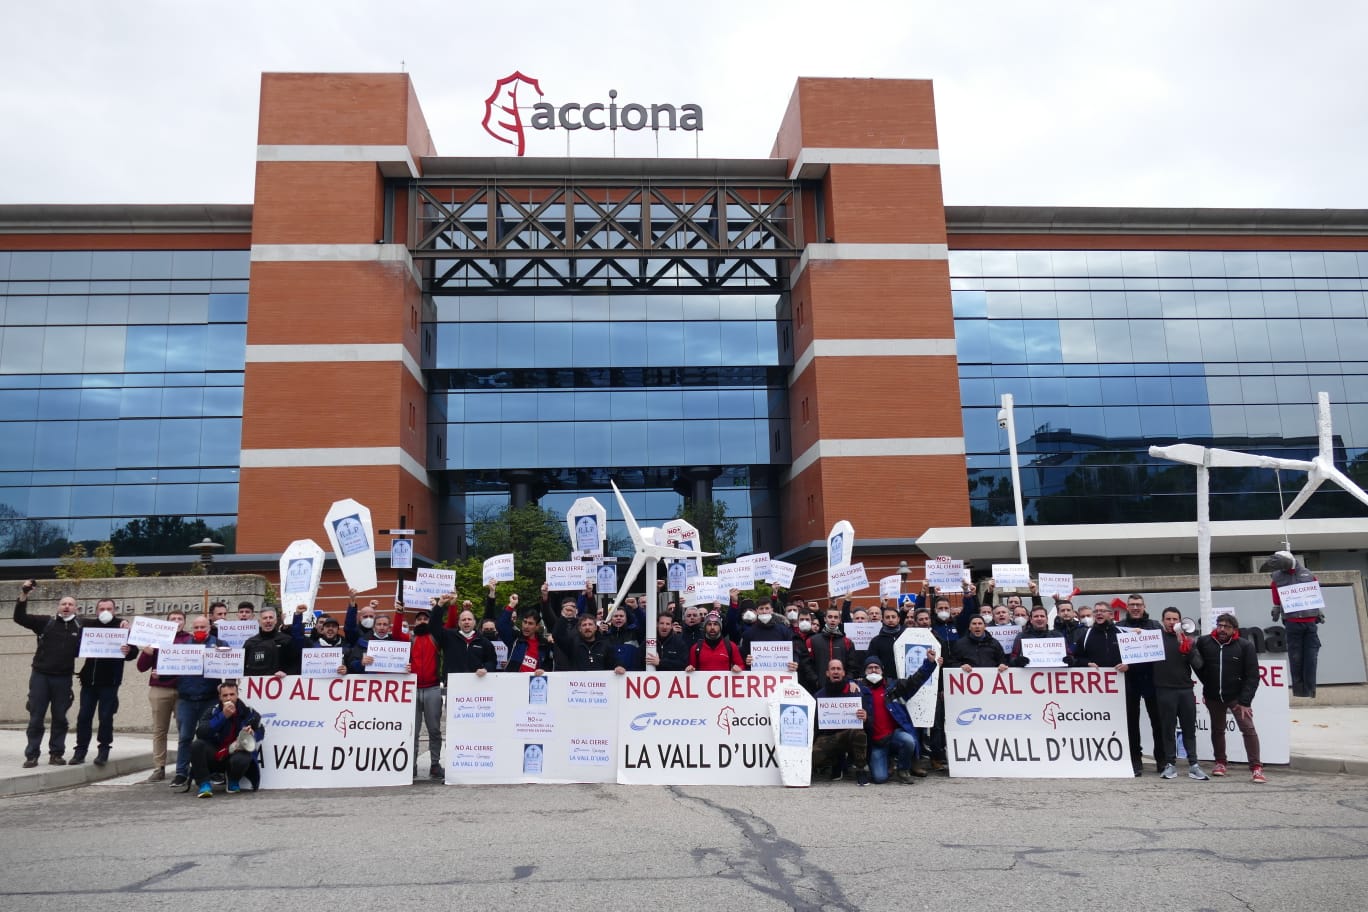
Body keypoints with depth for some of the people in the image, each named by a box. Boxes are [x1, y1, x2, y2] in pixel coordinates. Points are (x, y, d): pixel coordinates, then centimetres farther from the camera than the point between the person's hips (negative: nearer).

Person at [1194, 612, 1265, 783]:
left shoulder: (1245, 646, -10)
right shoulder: (1204, 642, -5)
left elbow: (1252, 676, -10)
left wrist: (1245, 701, -15)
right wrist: (1208, 686, 3)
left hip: (1237, 696, -3)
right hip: (1213, 697, 3)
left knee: (1248, 729, -11)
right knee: (1217, 730, 15)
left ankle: (1256, 767, -6)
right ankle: (1220, 762, 29)